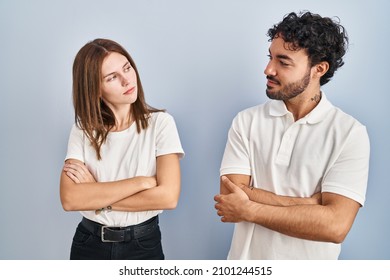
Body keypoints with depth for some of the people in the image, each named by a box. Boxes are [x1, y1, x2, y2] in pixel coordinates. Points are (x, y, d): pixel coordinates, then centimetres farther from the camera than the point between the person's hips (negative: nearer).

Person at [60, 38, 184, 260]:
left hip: (143, 244, -1)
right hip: (89, 243, 2)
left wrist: (95, 196, -14)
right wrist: (142, 182, -21)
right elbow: (70, 199, -16)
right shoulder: (83, 129, -4)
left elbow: (168, 197, -19)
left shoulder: (160, 122, -10)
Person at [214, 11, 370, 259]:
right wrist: (314, 203, -20)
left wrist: (249, 209, -20)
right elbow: (231, 200, -16)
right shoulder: (246, 121, -7)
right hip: (246, 259, 2)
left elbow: (336, 225, -22)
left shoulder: (351, 133, -13)